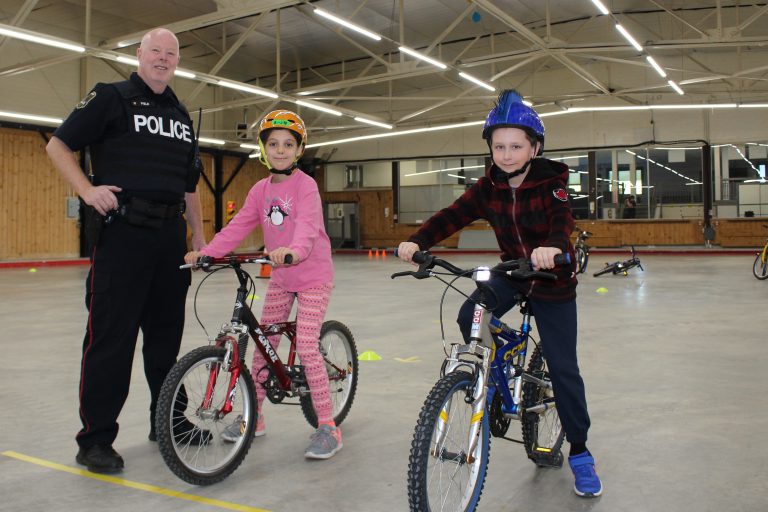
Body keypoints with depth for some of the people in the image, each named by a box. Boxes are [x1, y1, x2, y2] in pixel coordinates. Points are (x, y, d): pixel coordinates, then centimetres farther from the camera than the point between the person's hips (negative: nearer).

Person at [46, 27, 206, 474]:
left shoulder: (182, 117, 20)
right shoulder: (111, 98, 3)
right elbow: (58, 145, 2)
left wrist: (199, 235, 18)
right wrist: (88, 190, -14)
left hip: (170, 236, 6)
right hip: (122, 232, -6)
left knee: (166, 332, 12)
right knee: (111, 335, -5)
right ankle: (96, 438, 5)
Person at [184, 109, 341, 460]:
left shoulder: (305, 185, -15)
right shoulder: (260, 189, 4)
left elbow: (307, 225, -32)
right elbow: (238, 226, -1)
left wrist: (293, 251, -52)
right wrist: (205, 252, -14)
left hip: (313, 275, -7)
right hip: (280, 277, 7)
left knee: (306, 347, -14)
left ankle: (328, 426, -2)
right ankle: (254, 416, 27)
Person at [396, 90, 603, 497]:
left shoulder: (550, 182, -17)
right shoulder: (489, 186, -6)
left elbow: (562, 220, -34)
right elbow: (453, 215, -16)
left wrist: (553, 247, -58)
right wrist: (417, 241, -35)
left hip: (552, 281, -3)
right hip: (511, 272, 3)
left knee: (563, 368, 0)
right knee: (469, 317, -26)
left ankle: (579, 452, 18)